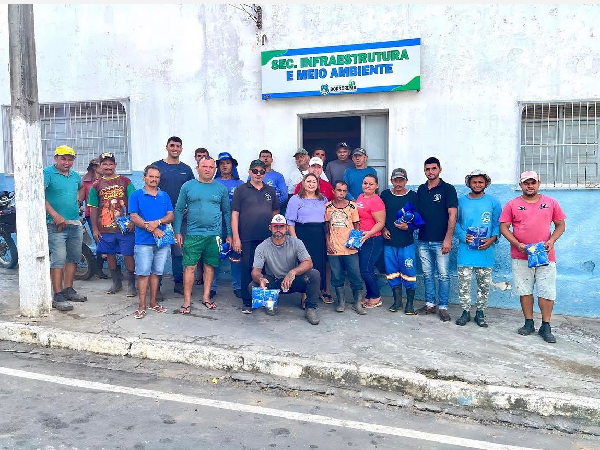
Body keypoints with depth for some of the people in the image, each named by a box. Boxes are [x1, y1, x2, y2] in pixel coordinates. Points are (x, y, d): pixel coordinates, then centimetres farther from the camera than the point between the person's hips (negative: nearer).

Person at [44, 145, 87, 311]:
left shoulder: (75, 176, 15)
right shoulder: (47, 172, -6)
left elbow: (82, 187, 38)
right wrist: (55, 215, -25)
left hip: (75, 224, 8)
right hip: (56, 224, -7)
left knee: (73, 258, 13)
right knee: (58, 259, -10)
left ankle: (68, 290, 25)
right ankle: (58, 296, -6)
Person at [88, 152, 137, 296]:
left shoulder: (125, 181, 3)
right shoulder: (96, 185, 8)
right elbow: (93, 208, 9)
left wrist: (132, 221, -8)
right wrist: (94, 229, 5)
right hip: (105, 228, 3)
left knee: (128, 254, -1)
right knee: (110, 255, 11)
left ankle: (131, 284, 8)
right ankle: (116, 282, 25)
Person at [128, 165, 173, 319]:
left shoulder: (164, 196, 14)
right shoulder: (136, 195, 3)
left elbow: (171, 216, 6)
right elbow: (134, 217, -6)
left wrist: (157, 222, -14)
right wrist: (152, 229, -14)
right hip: (144, 241, -3)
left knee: (156, 272, 10)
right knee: (143, 273, -4)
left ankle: (153, 302, 20)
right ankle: (142, 306, 3)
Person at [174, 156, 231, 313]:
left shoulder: (221, 188, 7)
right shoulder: (188, 186, 3)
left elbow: (227, 212, 12)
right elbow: (179, 210, 6)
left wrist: (229, 234, 8)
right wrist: (177, 232, 0)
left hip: (214, 235, 2)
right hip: (193, 234, -1)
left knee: (210, 266, 9)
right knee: (190, 267, -3)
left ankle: (206, 297, 22)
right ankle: (187, 301, 5)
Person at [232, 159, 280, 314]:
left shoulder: (270, 191, 13)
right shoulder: (241, 189, 3)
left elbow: (276, 211, 20)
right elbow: (235, 214, -1)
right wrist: (236, 237, -8)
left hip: (267, 237, 3)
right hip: (247, 238, -3)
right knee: (247, 269, 1)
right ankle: (247, 303, 11)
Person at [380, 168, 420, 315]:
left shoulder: (412, 196, -1)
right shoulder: (385, 195, 6)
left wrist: (408, 227, -16)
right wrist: (383, 229, -1)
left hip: (407, 242, -2)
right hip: (389, 241, 3)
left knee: (409, 272, 0)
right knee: (392, 272, 9)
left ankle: (410, 303, 13)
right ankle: (397, 300, 23)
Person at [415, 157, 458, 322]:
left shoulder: (448, 189, -4)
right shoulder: (421, 189, 11)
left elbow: (452, 215, -9)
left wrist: (448, 239, -15)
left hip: (440, 241, -5)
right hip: (423, 240, 5)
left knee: (444, 275, 0)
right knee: (427, 274, 12)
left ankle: (443, 307, 9)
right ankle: (430, 305, 22)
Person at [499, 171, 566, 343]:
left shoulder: (551, 203, 7)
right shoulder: (512, 205, 3)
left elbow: (560, 225, 11)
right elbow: (503, 227, 1)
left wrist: (552, 240, -7)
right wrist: (518, 244, -12)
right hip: (521, 257, 0)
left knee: (547, 292, 0)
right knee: (525, 291, 7)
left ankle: (546, 327, 11)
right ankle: (529, 323, 19)